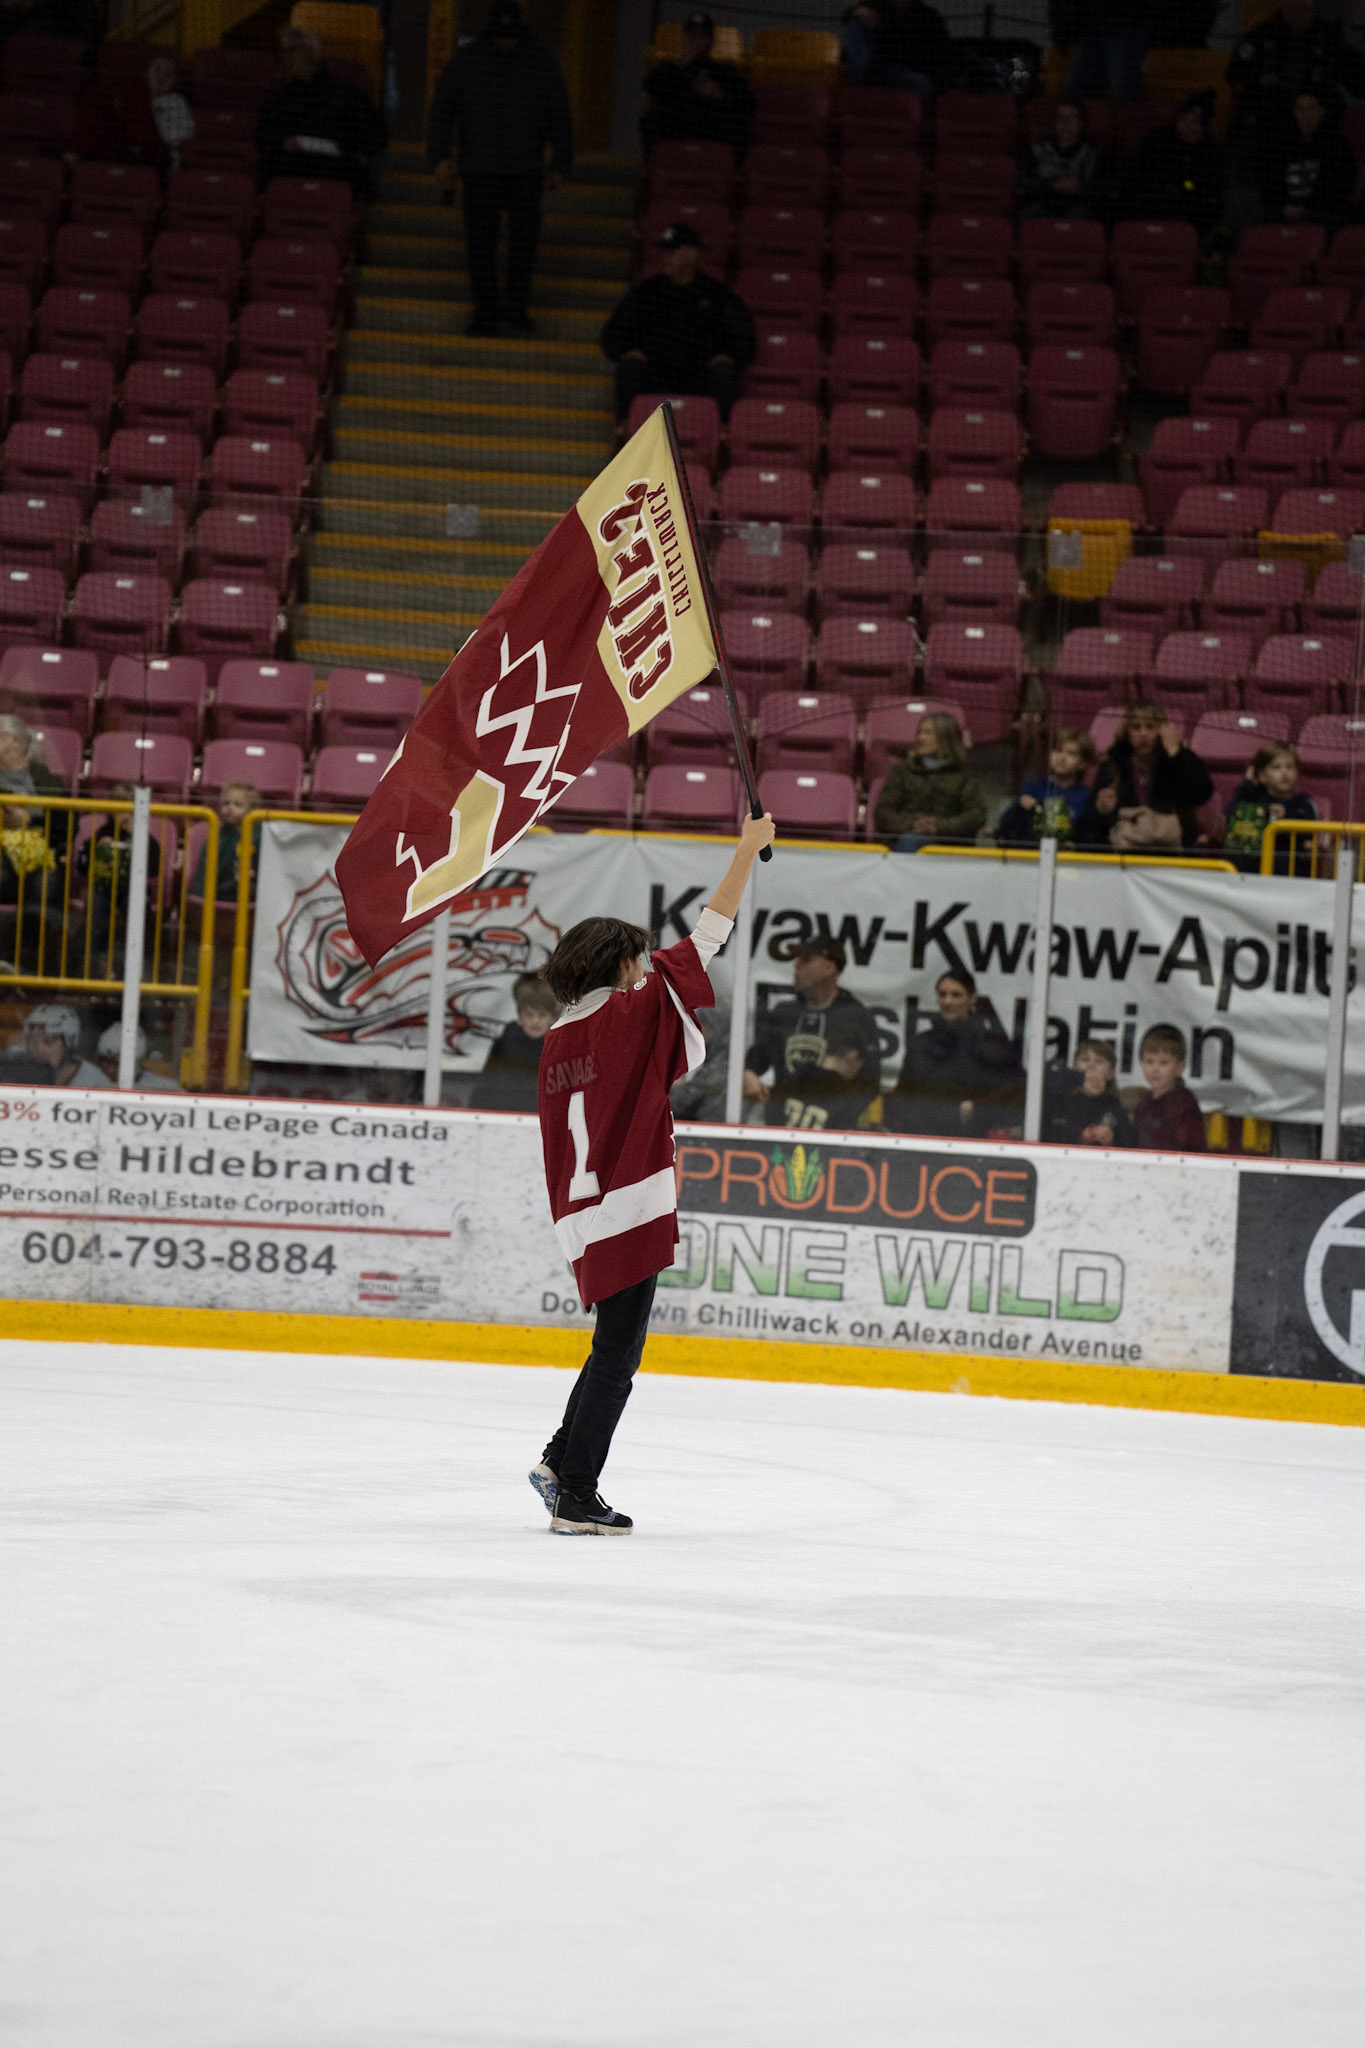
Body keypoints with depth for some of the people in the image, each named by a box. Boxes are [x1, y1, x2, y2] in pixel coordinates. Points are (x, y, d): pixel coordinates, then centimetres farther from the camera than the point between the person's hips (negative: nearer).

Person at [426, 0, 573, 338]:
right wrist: (440, 157, -4)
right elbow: (441, 110, 5)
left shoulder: (541, 61, 4)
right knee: (480, 244, -2)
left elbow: (559, 117, 10)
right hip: (479, 170, 0)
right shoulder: (467, 59, 2)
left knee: (523, 241, -3)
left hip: (525, 170, 0)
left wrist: (560, 166, 7)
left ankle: (517, 310, 7)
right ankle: (483, 313, 4)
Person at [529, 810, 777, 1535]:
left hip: (582, 1218, 8)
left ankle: (561, 1461, 22)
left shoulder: (559, 1041, 12)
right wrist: (748, 850, 0)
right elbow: (706, 939, -7)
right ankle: (577, 1499, -4)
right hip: (629, 1211, -8)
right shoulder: (635, 1013, -8)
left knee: (616, 1345, 21)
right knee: (617, 1353, -4)